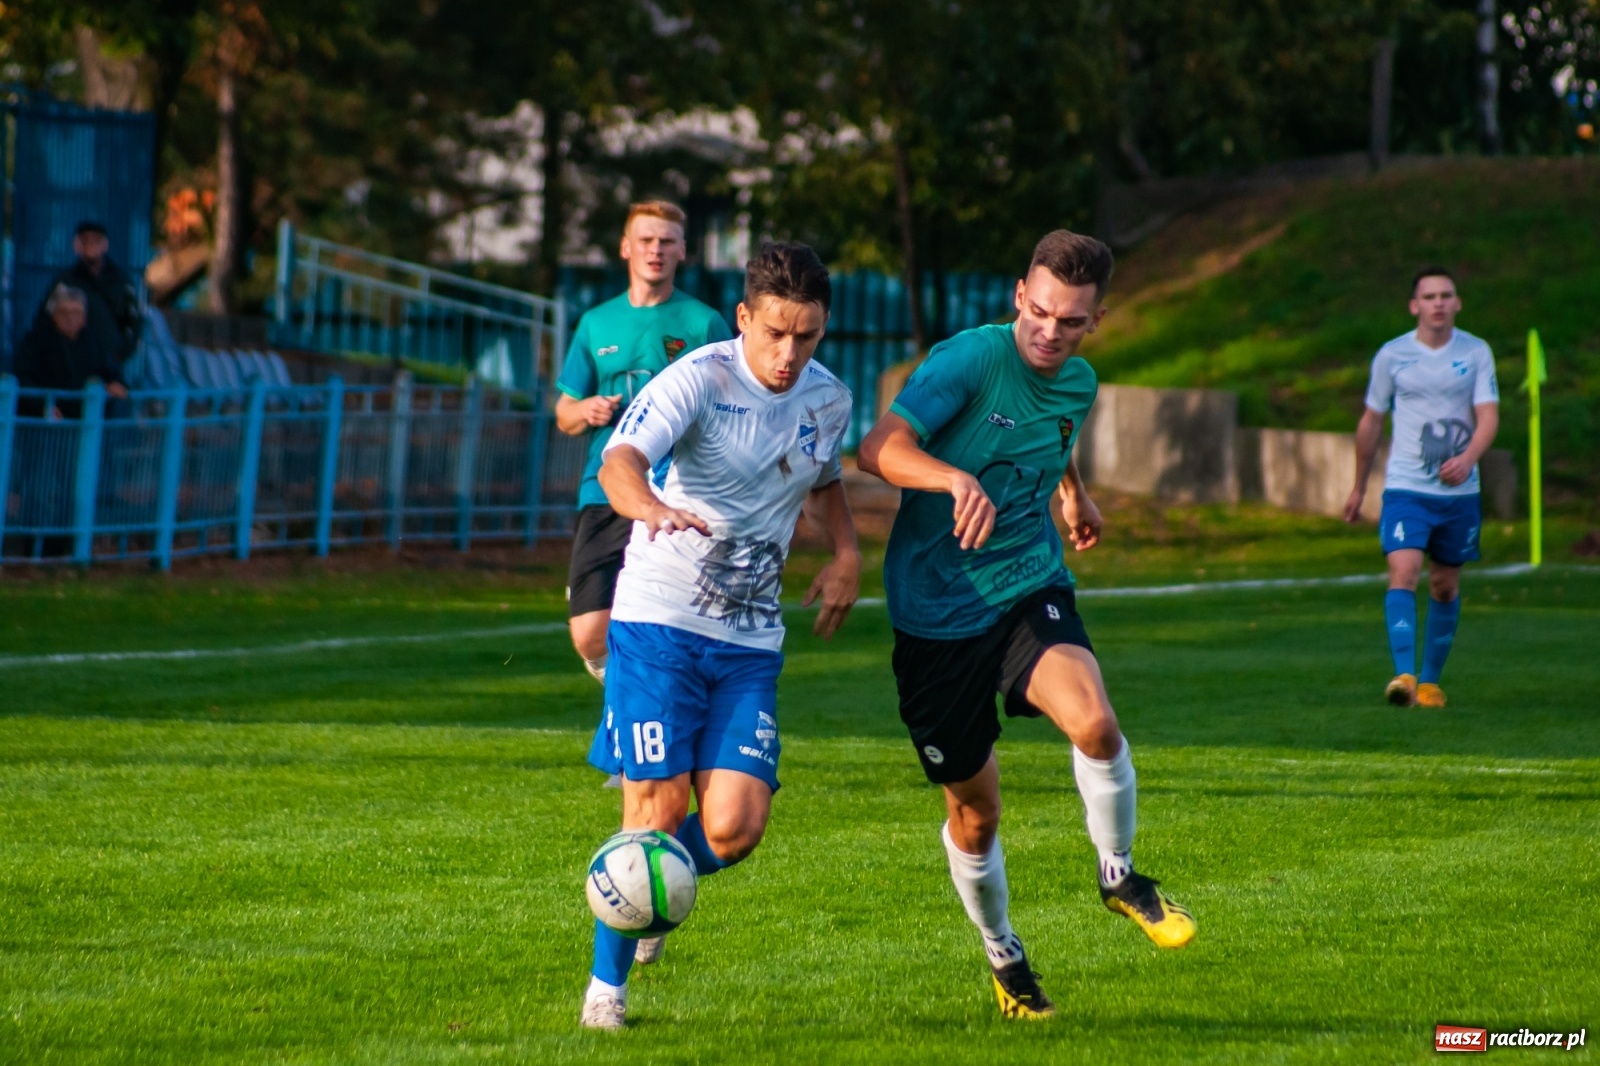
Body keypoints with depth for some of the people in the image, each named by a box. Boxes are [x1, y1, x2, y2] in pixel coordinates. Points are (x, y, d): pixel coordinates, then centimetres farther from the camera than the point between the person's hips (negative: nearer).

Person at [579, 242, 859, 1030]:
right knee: (659, 806, -9)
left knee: (733, 829, -10)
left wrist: (846, 553, 10)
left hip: (751, 640, 4)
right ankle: (606, 986, 10)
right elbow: (620, 461, -30)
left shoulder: (829, 401, 6)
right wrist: (648, 506, -53)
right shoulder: (699, 380, -13)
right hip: (658, 619, -4)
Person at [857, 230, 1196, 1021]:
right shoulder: (970, 360, -16)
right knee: (974, 809, 7)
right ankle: (1002, 956, 33)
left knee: (1095, 725, -27)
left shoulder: (1078, 384, 5)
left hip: (1029, 591, 3)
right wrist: (957, 479, -44)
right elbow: (879, 449, -29)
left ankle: (1119, 876, -1)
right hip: (937, 610, -3)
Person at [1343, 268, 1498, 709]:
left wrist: (1468, 458, -26)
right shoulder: (1392, 355, 1)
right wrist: (1359, 487, 17)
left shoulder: (1476, 353, 2)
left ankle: (1430, 681, 23)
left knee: (1445, 586, 9)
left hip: (1459, 490, 2)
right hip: (1405, 487, -1)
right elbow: (1371, 422, 11)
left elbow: (1488, 416, -6)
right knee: (1403, 572, -20)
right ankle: (1404, 675, -28)